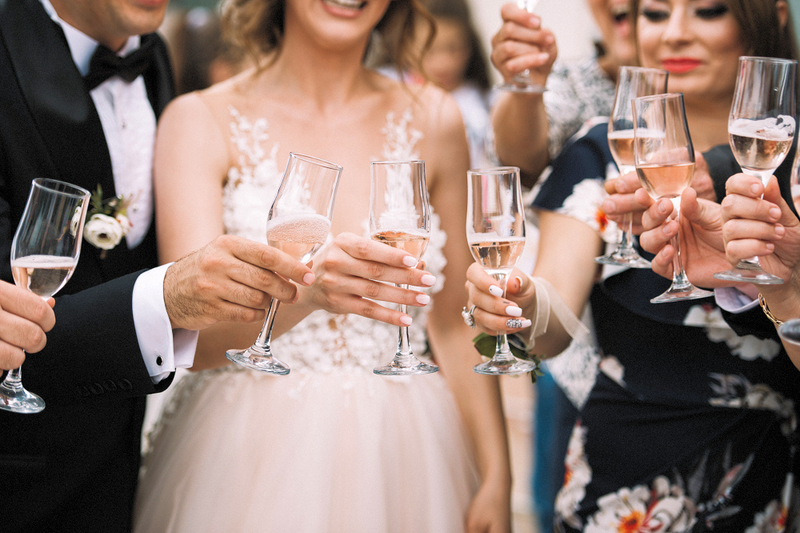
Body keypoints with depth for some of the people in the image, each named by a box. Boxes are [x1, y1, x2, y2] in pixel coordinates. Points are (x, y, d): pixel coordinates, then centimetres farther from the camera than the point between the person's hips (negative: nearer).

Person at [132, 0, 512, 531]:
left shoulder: (433, 120, 3)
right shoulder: (201, 122, -5)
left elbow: (455, 324, 6)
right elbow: (190, 332, -18)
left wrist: (497, 480, -1)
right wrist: (306, 286, -37)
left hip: (399, 461, 3)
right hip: (248, 457, -2)